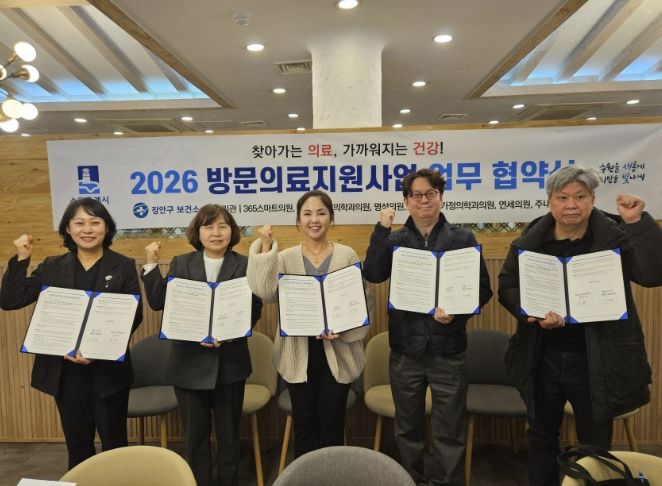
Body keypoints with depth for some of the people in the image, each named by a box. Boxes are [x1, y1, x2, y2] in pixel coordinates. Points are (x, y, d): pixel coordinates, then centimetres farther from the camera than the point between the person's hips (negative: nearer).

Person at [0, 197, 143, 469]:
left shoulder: (123, 266, -4)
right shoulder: (52, 267, 5)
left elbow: (134, 316, -6)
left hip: (108, 368, -3)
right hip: (65, 370, 3)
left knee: (114, 443, 10)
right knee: (77, 445, 18)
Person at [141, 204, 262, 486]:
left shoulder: (245, 265, -2)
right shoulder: (181, 264, 4)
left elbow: (254, 310, -7)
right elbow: (158, 302, -4)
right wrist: (151, 264, -10)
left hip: (230, 363, -1)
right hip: (190, 363, 1)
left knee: (229, 433, 15)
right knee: (195, 434, 15)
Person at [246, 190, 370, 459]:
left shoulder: (347, 255, 0)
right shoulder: (285, 257, 2)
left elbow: (363, 303, -1)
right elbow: (266, 293, -14)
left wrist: (343, 329, -15)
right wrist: (265, 249, -15)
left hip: (336, 352, -1)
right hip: (299, 354, 1)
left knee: (332, 423, 10)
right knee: (304, 422, 13)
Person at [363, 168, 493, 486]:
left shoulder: (463, 239, 1)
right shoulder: (394, 241, 3)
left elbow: (483, 288, -1)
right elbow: (373, 274, -13)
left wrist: (458, 311, -18)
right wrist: (382, 228, -16)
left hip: (448, 348, -1)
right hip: (405, 348, 2)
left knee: (450, 430, 8)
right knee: (407, 426, 17)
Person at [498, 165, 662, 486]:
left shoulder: (616, 236, -7)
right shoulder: (530, 240, -1)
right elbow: (506, 286, 2)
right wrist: (532, 314, -15)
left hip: (596, 360, -2)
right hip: (543, 357, 2)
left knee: (596, 441, 17)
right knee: (542, 434, 20)